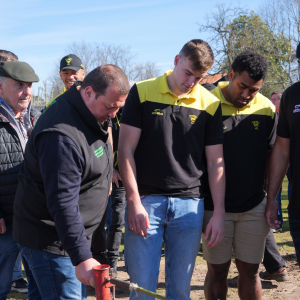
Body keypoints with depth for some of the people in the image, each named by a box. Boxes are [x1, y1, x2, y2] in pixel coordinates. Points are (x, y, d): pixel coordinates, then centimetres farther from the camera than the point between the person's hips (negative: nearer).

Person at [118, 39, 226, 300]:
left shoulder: (210, 104, 5)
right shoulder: (142, 92, 0)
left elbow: (216, 162, 7)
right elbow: (125, 150, -2)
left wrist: (219, 213, 2)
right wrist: (134, 202, -8)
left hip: (189, 205, 2)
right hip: (145, 202, -1)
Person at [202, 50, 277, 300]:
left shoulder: (267, 109, 1)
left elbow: (271, 156, 10)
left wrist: (271, 200, 7)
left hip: (254, 207, 3)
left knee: (250, 271, 11)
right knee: (217, 271, 8)